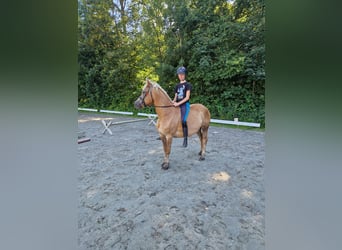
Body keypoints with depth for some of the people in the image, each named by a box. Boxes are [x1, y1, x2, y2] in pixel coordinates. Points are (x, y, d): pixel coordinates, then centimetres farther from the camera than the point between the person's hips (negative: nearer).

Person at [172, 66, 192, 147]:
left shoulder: (187, 84, 1)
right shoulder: (177, 86, 19)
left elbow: (187, 97, -8)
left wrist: (179, 103, -18)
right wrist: (173, 101, -4)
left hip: (185, 104, -7)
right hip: (177, 104, 7)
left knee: (183, 120, -26)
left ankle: (185, 139, -17)